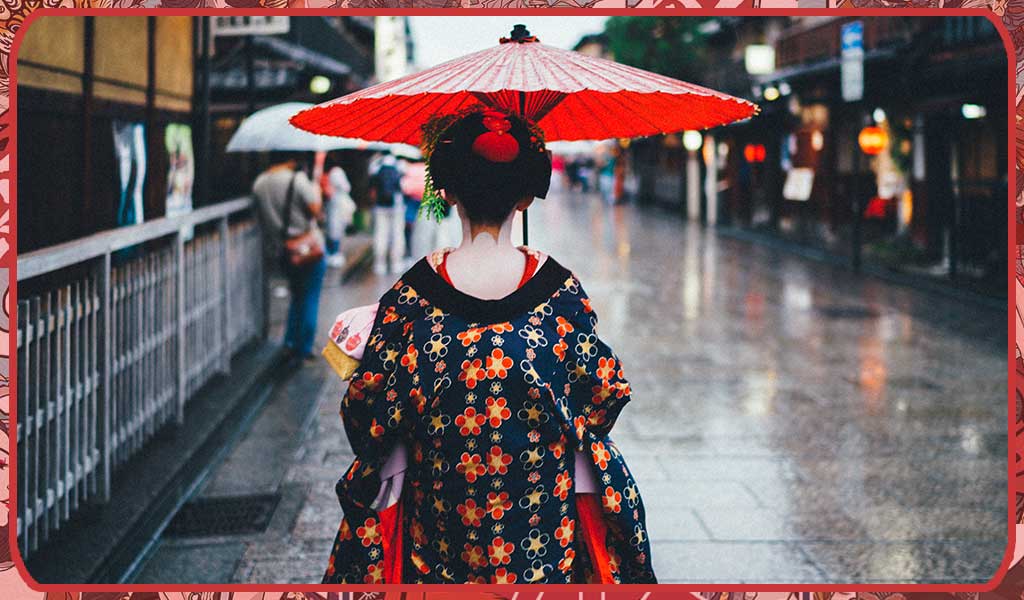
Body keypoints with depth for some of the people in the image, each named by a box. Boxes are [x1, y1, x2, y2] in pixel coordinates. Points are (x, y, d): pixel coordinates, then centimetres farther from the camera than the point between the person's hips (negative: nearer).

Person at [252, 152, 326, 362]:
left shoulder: (259, 183, 1)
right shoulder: (298, 179, -17)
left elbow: (262, 215, 7)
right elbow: (315, 210, -19)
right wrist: (316, 193, -2)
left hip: (278, 249, 6)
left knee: (297, 295, 23)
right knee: (310, 298, 5)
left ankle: (290, 342, 19)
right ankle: (304, 348, 7)